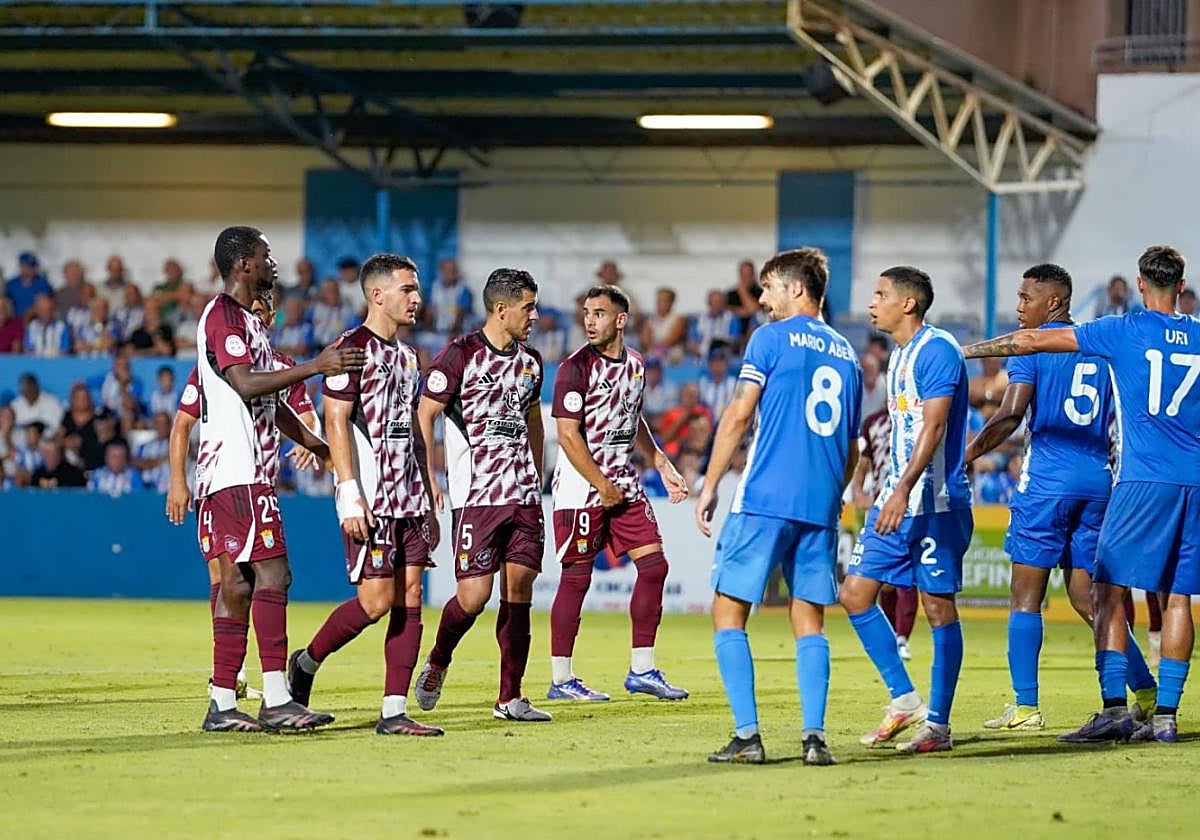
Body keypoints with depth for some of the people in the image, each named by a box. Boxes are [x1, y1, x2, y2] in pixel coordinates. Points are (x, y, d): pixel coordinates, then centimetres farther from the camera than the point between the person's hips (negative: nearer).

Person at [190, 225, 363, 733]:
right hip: (236, 468, -10)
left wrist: (316, 444, 29)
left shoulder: (248, 320, 22)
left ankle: (222, 705, 7)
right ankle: (276, 700, -17)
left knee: (237, 583, 7)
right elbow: (246, 384, -22)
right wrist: (316, 367, -24)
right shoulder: (223, 316, -10)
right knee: (272, 575, -14)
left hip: (246, 469, 10)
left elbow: (266, 398, 29)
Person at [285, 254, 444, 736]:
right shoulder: (354, 349, -8)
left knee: (409, 599, 1)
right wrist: (350, 496, -20)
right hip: (370, 500, -8)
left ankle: (394, 713, 0)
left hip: (409, 498, 8)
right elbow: (335, 423, -13)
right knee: (376, 600, -11)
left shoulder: (407, 356, 18)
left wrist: (427, 503, 20)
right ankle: (307, 662, 12)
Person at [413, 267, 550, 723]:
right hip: (476, 494, -6)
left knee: (519, 588, 0)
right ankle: (436, 665, 19)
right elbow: (423, 416, -6)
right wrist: (427, 477, -12)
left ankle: (510, 697, 5)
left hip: (523, 494, 6)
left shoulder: (530, 361, 13)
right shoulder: (460, 355, -7)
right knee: (474, 593, -9)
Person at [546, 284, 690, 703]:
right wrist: (602, 485, -15)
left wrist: (664, 467, 21)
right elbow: (567, 434, -16)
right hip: (581, 487, -7)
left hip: (625, 484, 7)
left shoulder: (635, 365, 10)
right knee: (577, 577, -4)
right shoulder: (576, 367, -12)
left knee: (654, 564, 1)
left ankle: (642, 670, 9)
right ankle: (560, 679, 3)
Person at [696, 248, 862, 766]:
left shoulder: (771, 339, -1)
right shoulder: (845, 354, 17)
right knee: (809, 621, 9)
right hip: (821, 508, 5)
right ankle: (814, 736, -4)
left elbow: (739, 416, -7)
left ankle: (747, 735, -6)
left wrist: (709, 487, -3)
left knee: (729, 612, 2)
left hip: (764, 499, -5)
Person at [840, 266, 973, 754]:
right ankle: (904, 700, 12)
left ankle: (937, 725, 2)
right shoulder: (899, 354, 16)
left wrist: (904, 491, -27)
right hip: (897, 499, 10)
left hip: (935, 502, -10)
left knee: (938, 606, -3)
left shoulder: (937, 350, -13)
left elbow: (933, 427, -21)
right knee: (855, 592, 5)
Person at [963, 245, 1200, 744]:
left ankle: (1115, 709, -13)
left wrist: (963, 351, 9)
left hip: (1144, 479, -4)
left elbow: (1033, 341, 0)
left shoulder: (1125, 331, -1)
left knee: (1108, 590, -2)